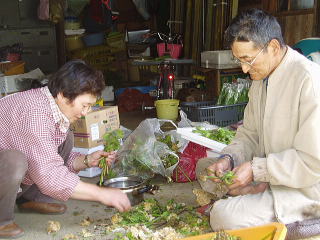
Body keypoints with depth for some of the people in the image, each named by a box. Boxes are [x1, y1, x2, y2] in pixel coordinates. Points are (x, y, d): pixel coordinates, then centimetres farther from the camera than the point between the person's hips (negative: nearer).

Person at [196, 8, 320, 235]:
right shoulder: (261, 77, 6)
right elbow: (250, 134, 11)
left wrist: (257, 169, -23)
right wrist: (228, 158, -7)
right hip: (264, 174, 9)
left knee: (224, 215, -24)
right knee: (204, 166, 7)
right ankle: (256, 192, -6)